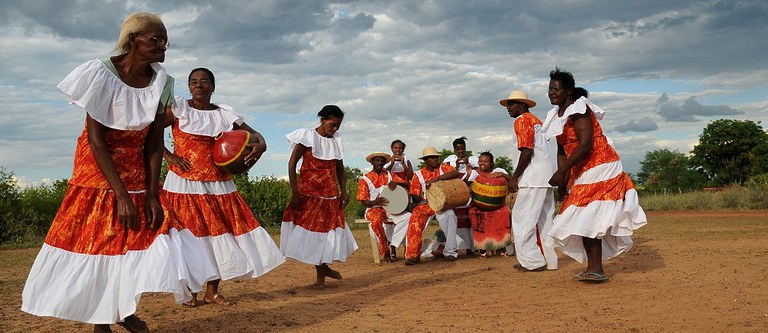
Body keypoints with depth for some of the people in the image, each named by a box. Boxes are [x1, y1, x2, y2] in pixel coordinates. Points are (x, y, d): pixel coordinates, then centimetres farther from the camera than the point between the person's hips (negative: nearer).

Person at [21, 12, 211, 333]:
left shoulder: (161, 82, -9)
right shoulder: (101, 74, -20)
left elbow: (154, 143, -7)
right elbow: (96, 140, -20)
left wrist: (152, 194, -13)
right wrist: (121, 195, -22)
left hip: (138, 171, 4)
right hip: (98, 171, -4)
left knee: (139, 235, 2)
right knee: (96, 240, 1)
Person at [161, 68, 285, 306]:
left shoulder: (224, 114, 7)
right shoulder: (178, 108, -2)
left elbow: (253, 133, 7)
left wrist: (260, 145, -16)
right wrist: (170, 156, -12)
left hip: (218, 184, 4)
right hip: (184, 183, -3)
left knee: (221, 232, 3)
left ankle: (212, 292, 17)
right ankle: (189, 292, 12)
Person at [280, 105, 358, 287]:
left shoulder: (336, 141, 10)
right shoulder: (308, 137, -6)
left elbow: (340, 168, 16)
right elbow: (292, 164, -9)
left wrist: (343, 191, 7)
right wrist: (294, 191, -15)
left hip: (330, 194, 5)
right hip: (309, 193, -5)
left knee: (329, 230, 6)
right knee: (310, 228, -1)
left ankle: (323, 267, 22)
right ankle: (321, 271, 9)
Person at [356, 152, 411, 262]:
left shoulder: (389, 175, 14)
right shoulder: (365, 179, 3)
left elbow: (406, 184, 6)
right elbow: (364, 203, -2)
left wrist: (395, 182, -16)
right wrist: (375, 202, -25)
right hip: (374, 209, -4)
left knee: (408, 217, -24)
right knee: (376, 220, -39)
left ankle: (392, 245, -19)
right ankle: (385, 252, -24)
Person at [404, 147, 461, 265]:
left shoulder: (443, 168, 8)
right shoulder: (418, 174, 9)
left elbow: (456, 173, -13)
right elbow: (414, 194, 7)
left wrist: (436, 178, -22)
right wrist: (419, 196, -17)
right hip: (425, 204, 1)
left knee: (449, 215, -33)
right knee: (415, 219, -30)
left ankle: (450, 251, -23)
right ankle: (413, 255, -27)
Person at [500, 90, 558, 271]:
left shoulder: (522, 120, -6)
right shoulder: (536, 120, 24)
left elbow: (527, 151, -17)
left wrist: (515, 178, -14)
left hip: (534, 178, -10)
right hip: (546, 177, 10)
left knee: (523, 218, -7)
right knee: (543, 218, 11)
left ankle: (532, 261, -8)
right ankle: (548, 260, 13)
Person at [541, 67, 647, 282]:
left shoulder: (577, 110, -15)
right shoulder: (556, 115, 13)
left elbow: (585, 145, -25)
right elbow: (561, 150, 14)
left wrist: (561, 172, -26)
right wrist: (563, 178, 2)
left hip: (599, 167, -9)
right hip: (582, 172, 9)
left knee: (589, 217, -15)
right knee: (584, 218, 7)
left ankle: (596, 269, -13)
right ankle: (593, 268, 12)